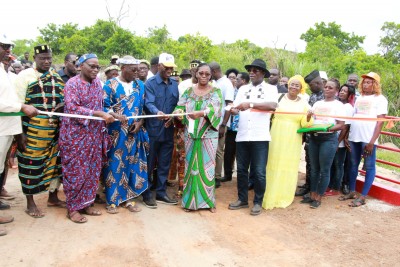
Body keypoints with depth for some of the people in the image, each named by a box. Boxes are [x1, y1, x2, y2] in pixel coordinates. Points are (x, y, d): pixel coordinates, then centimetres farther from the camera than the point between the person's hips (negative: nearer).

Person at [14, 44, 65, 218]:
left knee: (54, 162, 12)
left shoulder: (57, 78, 11)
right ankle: (30, 203, 20)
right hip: (32, 130, -5)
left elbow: (63, 102, 18)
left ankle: (53, 197, 29)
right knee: (31, 164, 5)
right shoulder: (25, 76, -3)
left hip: (55, 130, 5)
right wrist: (20, 133, -11)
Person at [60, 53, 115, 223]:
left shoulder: (97, 83, 9)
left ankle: (85, 204, 22)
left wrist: (109, 116, 2)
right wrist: (100, 114, -26)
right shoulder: (72, 83, -9)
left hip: (94, 135, 6)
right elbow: (72, 108, -21)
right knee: (76, 171, 1)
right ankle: (73, 208, 13)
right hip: (76, 135, -6)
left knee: (92, 170, 9)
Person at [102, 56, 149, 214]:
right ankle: (112, 200, 13)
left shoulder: (140, 85, 9)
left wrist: (140, 122, -6)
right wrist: (116, 116, -24)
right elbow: (104, 106, -6)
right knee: (114, 164, 1)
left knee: (132, 164, 7)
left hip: (135, 131, 4)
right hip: (116, 132, -3)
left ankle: (128, 198, 19)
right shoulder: (110, 84, -2)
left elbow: (144, 107, 10)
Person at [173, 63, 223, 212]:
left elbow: (214, 108, -18)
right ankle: (190, 200, 18)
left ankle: (208, 200, 16)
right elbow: (180, 106, 3)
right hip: (190, 134, 3)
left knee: (207, 166, 2)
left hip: (208, 135, -2)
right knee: (190, 165, 7)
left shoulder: (215, 92, 0)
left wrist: (200, 113, -37)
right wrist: (178, 112, -21)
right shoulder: (189, 91, 9)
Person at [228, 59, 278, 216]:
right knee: (241, 169, 11)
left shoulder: (270, 88, 3)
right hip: (242, 136, 4)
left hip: (260, 137, -4)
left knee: (259, 172, 0)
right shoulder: (243, 89, 15)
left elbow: (273, 105, -17)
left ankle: (258, 202, 16)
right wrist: (232, 110, -18)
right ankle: (242, 199, 25)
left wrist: (251, 104, -25)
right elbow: (235, 108, 6)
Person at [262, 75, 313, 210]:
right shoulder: (279, 98, 2)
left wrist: (309, 117, -19)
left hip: (292, 141, 1)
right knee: (273, 166, 3)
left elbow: (305, 124, 0)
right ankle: (269, 196, 13)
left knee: (288, 168, 6)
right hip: (275, 138, -1)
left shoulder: (303, 104, 5)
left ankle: (283, 197, 20)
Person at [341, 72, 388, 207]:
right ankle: (352, 192, 22)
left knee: (369, 167, 1)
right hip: (353, 137, 6)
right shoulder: (359, 98, 17)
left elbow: (380, 122, -7)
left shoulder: (380, 99, 0)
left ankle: (362, 197, 5)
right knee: (353, 164, 11)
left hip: (368, 139, -6)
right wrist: (346, 136, 9)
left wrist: (372, 142, -14)